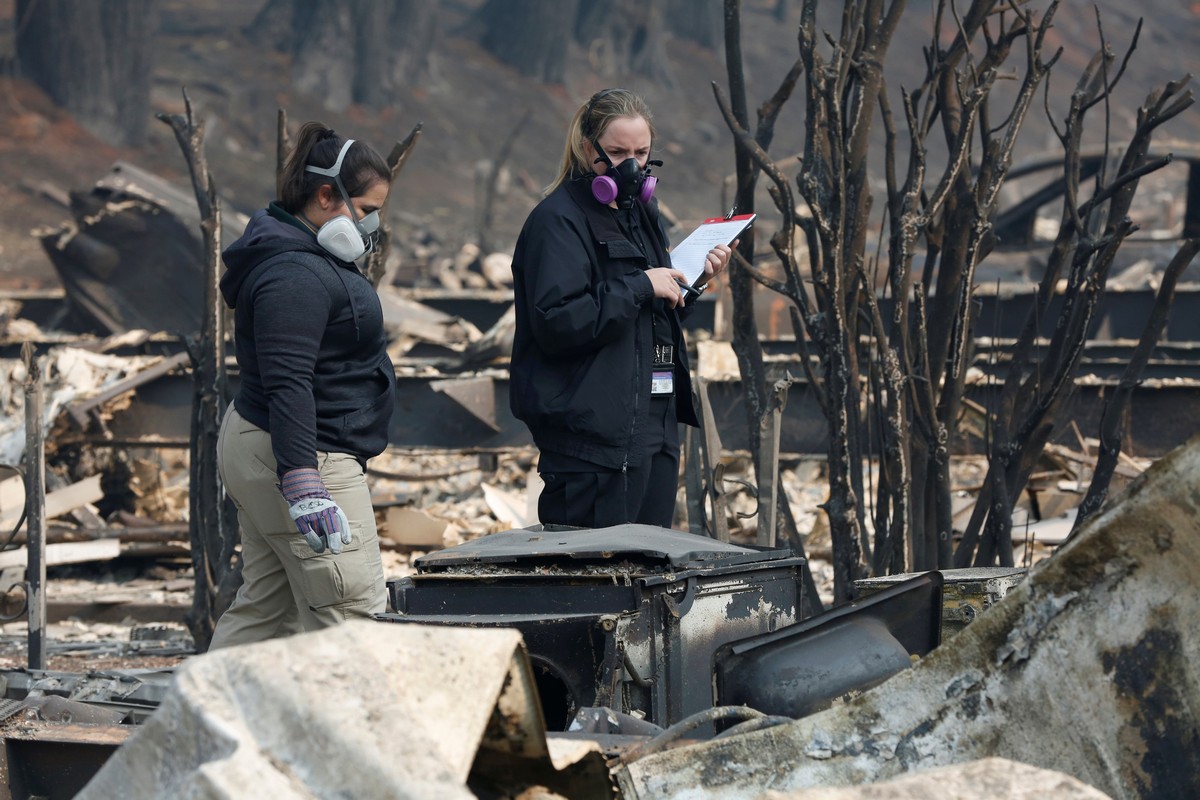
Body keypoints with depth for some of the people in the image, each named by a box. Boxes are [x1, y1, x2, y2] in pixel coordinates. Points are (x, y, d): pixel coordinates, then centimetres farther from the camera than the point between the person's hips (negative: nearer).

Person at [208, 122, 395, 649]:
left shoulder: (307, 259, 15)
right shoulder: (297, 275, -21)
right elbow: (287, 384, -29)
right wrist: (303, 485, -35)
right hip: (302, 455, -12)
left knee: (265, 607, 14)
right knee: (353, 616, -11)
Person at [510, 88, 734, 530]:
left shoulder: (641, 213, 18)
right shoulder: (558, 220, -9)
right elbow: (556, 322, -21)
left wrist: (696, 280, 9)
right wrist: (640, 286, -17)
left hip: (655, 423, 9)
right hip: (594, 430, -9)